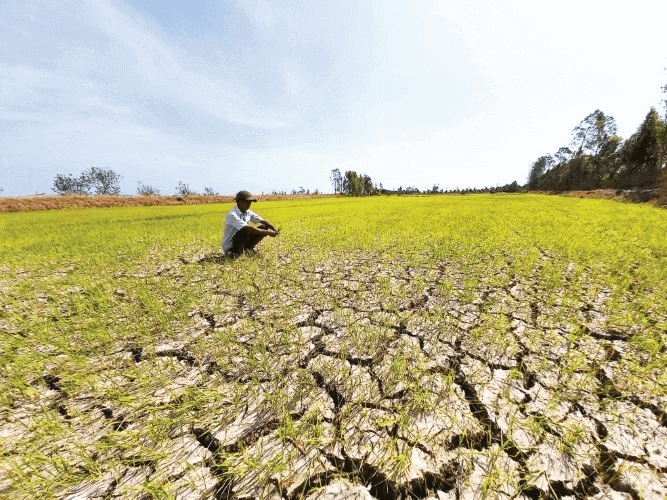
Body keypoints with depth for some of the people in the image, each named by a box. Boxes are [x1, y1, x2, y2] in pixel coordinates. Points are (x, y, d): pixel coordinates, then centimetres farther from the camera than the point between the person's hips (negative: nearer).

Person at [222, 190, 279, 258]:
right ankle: (239, 252, -16)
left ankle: (249, 248, 0)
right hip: (230, 247, -7)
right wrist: (267, 232, -34)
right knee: (245, 230, -36)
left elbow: (263, 221, -4)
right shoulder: (232, 215, -23)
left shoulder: (248, 213, 1)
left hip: (242, 242, 7)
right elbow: (248, 228, -34)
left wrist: (275, 230, -22)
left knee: (264, 227, -6)